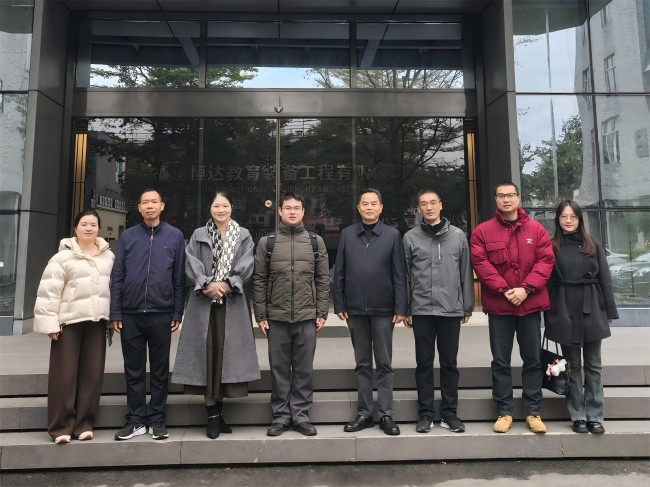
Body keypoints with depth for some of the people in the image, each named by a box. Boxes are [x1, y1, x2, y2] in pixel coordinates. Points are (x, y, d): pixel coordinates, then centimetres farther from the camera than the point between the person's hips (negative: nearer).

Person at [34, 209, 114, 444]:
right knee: (64, 375, 1)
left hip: (97, 321, 3)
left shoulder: (109, 256, 9)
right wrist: (50, 323, -11)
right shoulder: (63, 257, -3)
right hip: (69, 321, -3)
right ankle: (61, 426, 11)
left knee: (92, 374, 5)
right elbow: (49, 291, -6)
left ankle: (84, 423, 16)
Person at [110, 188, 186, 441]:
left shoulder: (175, 236, 3)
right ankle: (136, 420, 22)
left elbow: (179, 278, 2)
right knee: (134, 370, 10)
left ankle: (156, 420, 20)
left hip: (161, 315, -1)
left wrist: (177, 313, -3)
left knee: (160, 370, 8)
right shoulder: (128, 236, 7)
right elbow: (117, 276, 6)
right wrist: (115, 312, 0)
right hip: (130, 315, 1)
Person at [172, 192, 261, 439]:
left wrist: (226, 285, -14)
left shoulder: (244, 236, 11)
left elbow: (246, 267, -1)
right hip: (203, 303, 0)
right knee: (207, 354, -1)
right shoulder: (198, 235, 12)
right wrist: (207, 284, -15)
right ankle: (212, 415, 6)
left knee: (226, 353, 1)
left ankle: (218, 412, 14)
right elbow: (191, 265, 0)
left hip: (232, 303, 0)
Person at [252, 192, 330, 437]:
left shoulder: (316, 241, 6)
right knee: (279, 369, 8)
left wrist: (322, 313, 1)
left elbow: (323, 279, 6)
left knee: (304, 369, 7)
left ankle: (301, 415, 21)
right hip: (276, 318, 0)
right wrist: (261, 316, 0)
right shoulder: (266, 242, 4)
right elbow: (259, 281, 4)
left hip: (307, 317, 0)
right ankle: (280, 415, 22)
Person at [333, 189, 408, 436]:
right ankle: (364, 413, 21)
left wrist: (401, 308, -7)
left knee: (384, 364, 7)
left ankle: (386, 414, 17)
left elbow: (399, 274, -2)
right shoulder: (347, 234, 5)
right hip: (355, 309, 2)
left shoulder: (393, 235, 0)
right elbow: (339, 272, 5)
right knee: (362, 364, 11)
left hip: (383, 309, -2)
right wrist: (339, 304, 0)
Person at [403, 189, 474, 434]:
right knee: (424, 364, 7)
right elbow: (405, 276, 3)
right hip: (421, 311, 0)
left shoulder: (458, 236, 5)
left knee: (449, 364, 9)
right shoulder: (410, 237, 2)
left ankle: (450, 414, 21)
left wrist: (467, 307, 5)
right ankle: (426, 414, 18)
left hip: (451, 310, 1)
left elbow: (466, 274, 7)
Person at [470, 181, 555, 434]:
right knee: (500, 362, 6)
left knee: (532, 360, 10)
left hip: (530, 304, 1)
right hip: (498, 306, -1)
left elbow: (546, 261, 0)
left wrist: (526, 288, -13)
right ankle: (504, 411, 18)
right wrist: (503, 289, -14)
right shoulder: (483, 231, 1)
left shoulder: (536, 229, 6)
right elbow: (480, 264, -6)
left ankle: (534, 412, 22)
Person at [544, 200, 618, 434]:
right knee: (572, 365, 6)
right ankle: (578, 416, 15)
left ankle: (595, 416, 17)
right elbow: (547, 283, 0)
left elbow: (605, 279, 7)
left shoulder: (594, 246, 8)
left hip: (591, 310, 2)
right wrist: (549, 316, -4)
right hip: (564, 311, -2)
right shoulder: (552, 247, 2)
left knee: (593, 365, 7)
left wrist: (609, 311, 2)